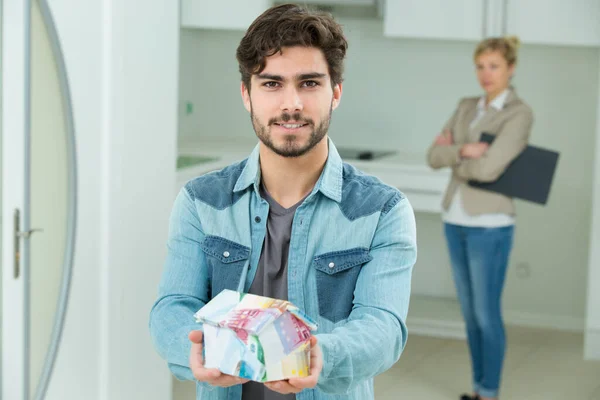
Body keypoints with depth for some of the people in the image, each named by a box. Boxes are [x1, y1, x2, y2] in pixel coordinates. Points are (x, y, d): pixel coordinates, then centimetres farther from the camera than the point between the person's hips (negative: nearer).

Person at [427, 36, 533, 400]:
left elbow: (489, 168, -22)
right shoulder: (467, 108, 10)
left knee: (487, 314, 0)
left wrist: (452, 156, -5)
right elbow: (434, 157, 1)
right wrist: (463, 150, -18)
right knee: (470, 312, 13)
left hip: (489, 224, -7)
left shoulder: (520, 114, -12)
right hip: (456, 219, 7)